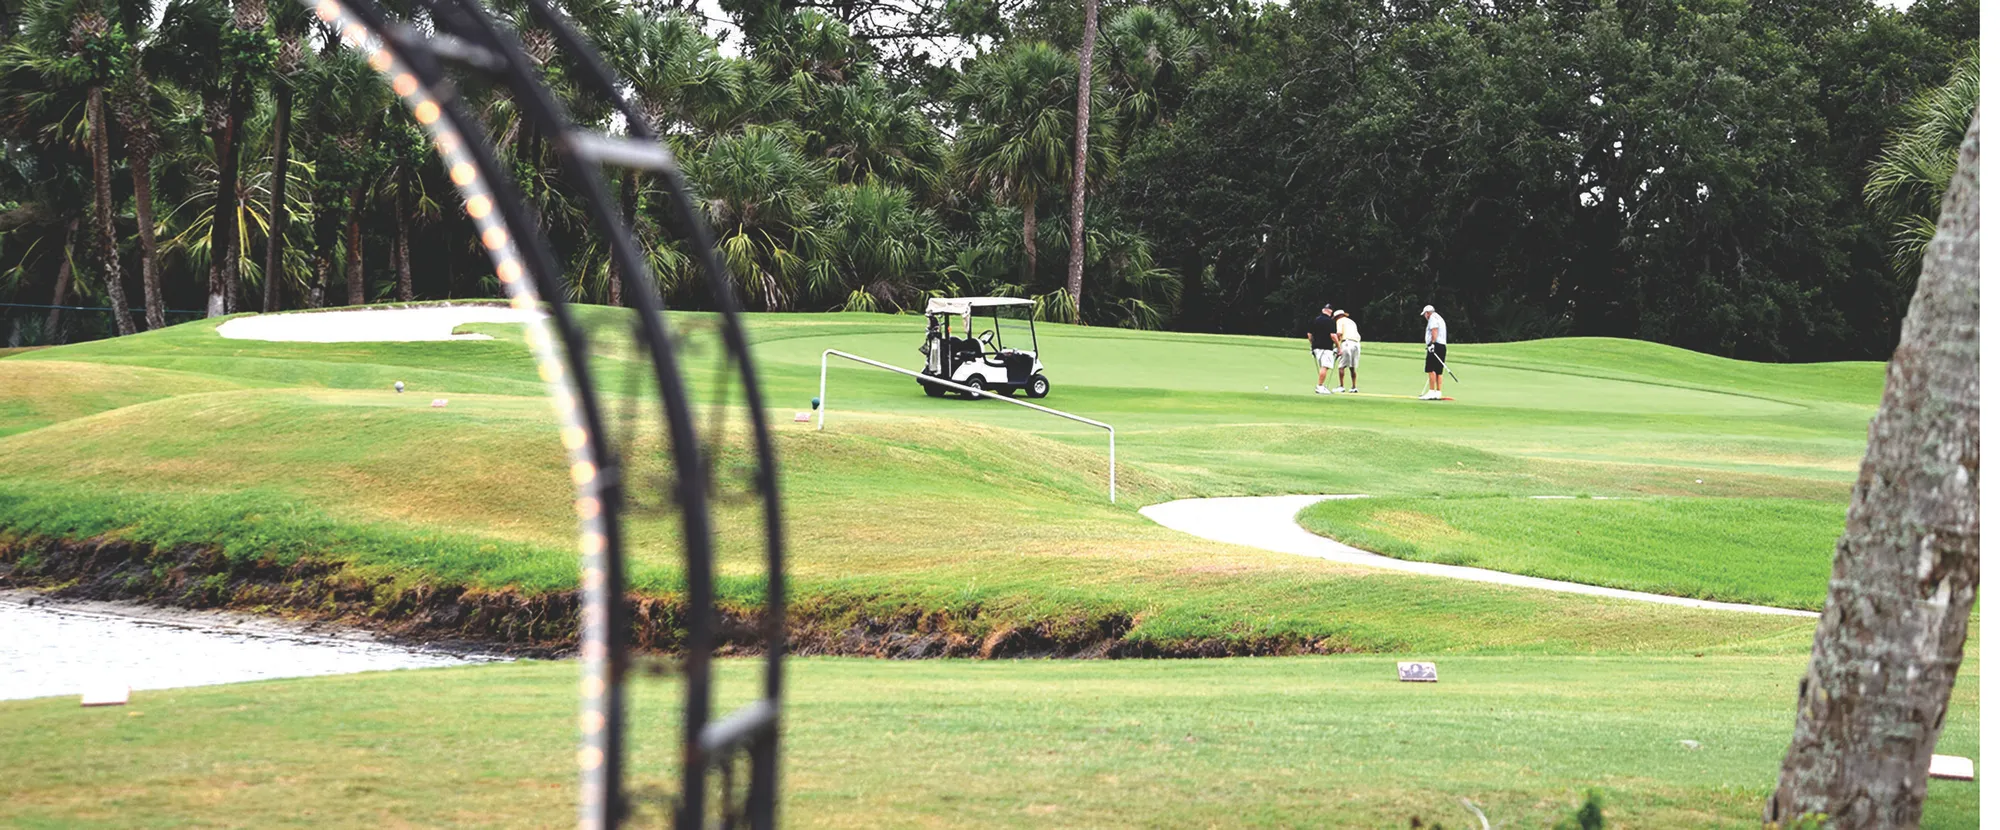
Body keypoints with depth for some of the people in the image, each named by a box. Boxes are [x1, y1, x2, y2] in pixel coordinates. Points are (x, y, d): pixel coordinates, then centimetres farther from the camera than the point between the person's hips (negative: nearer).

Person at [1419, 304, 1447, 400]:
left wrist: (1432, 343, -25)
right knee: (1438, 371, 8)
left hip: (1435, 345, -10)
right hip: (1442, 345, 10)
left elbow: (1434, 331, -18)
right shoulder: (1440, 318, 27)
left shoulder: (1433, 318, -3)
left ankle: (1432, 391, -18)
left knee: (1430, 369, -13)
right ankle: (1438, 392, 6)